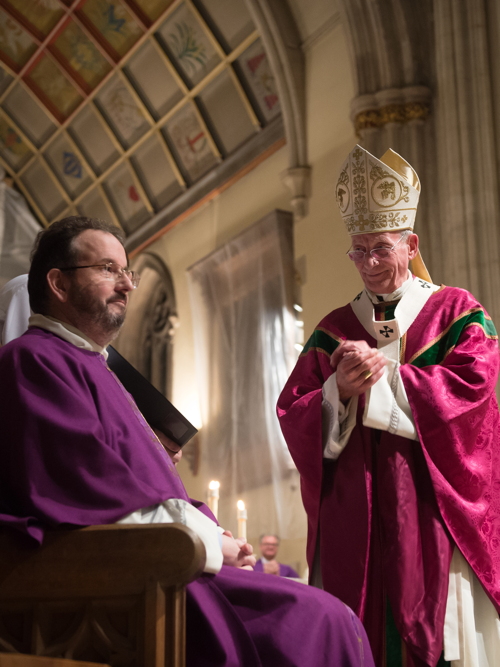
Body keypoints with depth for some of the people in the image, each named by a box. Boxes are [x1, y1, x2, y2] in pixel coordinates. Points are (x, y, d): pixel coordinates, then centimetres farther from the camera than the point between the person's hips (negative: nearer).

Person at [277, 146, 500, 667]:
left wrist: (384, 373, -12)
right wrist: (339, 391, -16)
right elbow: (292, 413, 5)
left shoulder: (457, 313, 7)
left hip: (433, 505, -2)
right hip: (353, 513, 2)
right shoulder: (333, 331, 13)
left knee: (441, 622, -3)